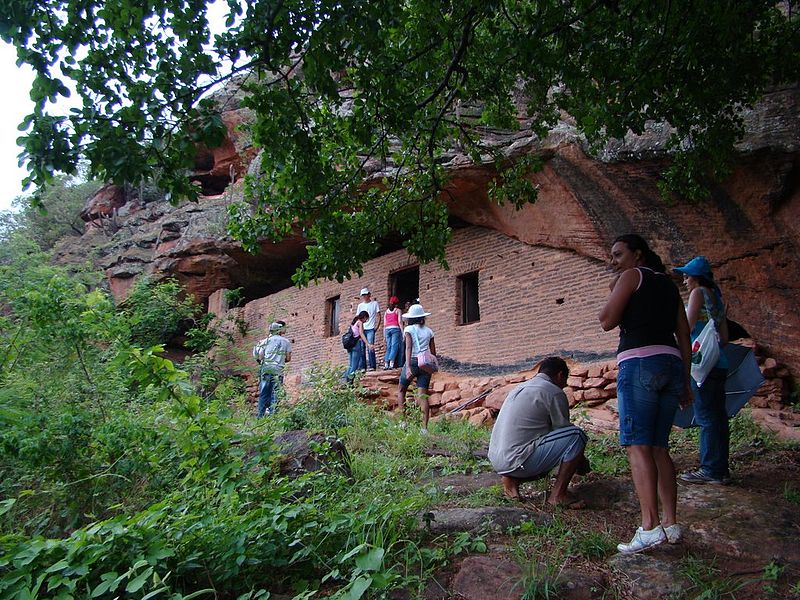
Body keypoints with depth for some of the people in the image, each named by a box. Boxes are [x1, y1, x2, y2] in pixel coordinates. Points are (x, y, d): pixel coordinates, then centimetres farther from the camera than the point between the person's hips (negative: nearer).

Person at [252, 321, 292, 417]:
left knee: (263, 394, 6)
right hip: (278, 370, -1)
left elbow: (260, 357, 1)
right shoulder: (286, 342, 4)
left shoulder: (266, 341, 5)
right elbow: (288, 358, 4)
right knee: (274, 394, 2)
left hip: (265, 369, 1)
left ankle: (261, 415, 6)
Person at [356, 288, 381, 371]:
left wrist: (376, 327, -7)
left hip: (370, 329, -5)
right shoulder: (360, 305, 16)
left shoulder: (375, 303, 5)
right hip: (361, 329, 5)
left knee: (370, 347, -13)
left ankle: (372, 366, -11)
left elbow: (378, 316, 2)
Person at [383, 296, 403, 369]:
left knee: (388, 347, 6)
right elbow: (399, 322, -3)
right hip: (395, 328, -4)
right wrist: (402, 332, -5)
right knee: (394, 345, -8)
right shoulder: (398, 310, 8)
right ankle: (391, 362, -21)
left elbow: (384, 324, 16)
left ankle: (386, 363, -4)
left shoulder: (386, 311, 20)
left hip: (387, 329, 4)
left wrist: (384, 335, 17)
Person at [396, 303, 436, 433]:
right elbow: (433, 352, 9)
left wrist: (408, 367, -20)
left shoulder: (409, 329, 1)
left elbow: (409, 348, -12)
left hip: (413, 362, -3)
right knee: (423, 395, 1)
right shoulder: (428, 331, 10)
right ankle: (424, 427, -6)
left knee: (401, 391, 16)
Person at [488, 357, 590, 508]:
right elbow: (563, 430, 3)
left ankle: (512, 480, 9)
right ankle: (558, 495, -4)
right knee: (576, 435, -7)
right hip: (517, 460, -9)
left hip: (496, 461, 9)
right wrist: (582, 462, 21)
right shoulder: (554, 393, -4)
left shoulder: (520, 387, 22)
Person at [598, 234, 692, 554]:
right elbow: (684, 336, 19)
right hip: (672, 363, 8)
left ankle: (650, 526, -17)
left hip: (639, 362, -8)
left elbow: (607, 321, -3)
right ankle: (671, 523, 7)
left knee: (638, 445, -11)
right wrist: (685, 381, 20)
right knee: (659, 446, 10)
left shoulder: (632, 276, 2)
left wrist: (613, 291, 12)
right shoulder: (669, 284, 23)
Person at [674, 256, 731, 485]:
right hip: (719, 363, 9)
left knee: (706, 417, -7)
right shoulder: (717, 298, 20)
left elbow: (687, 327, -13)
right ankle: (720, 469, 15)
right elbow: (725, 338, 19)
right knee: (717, 416, 10)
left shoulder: (698, 293, -4)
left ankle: (711, 470, -5)